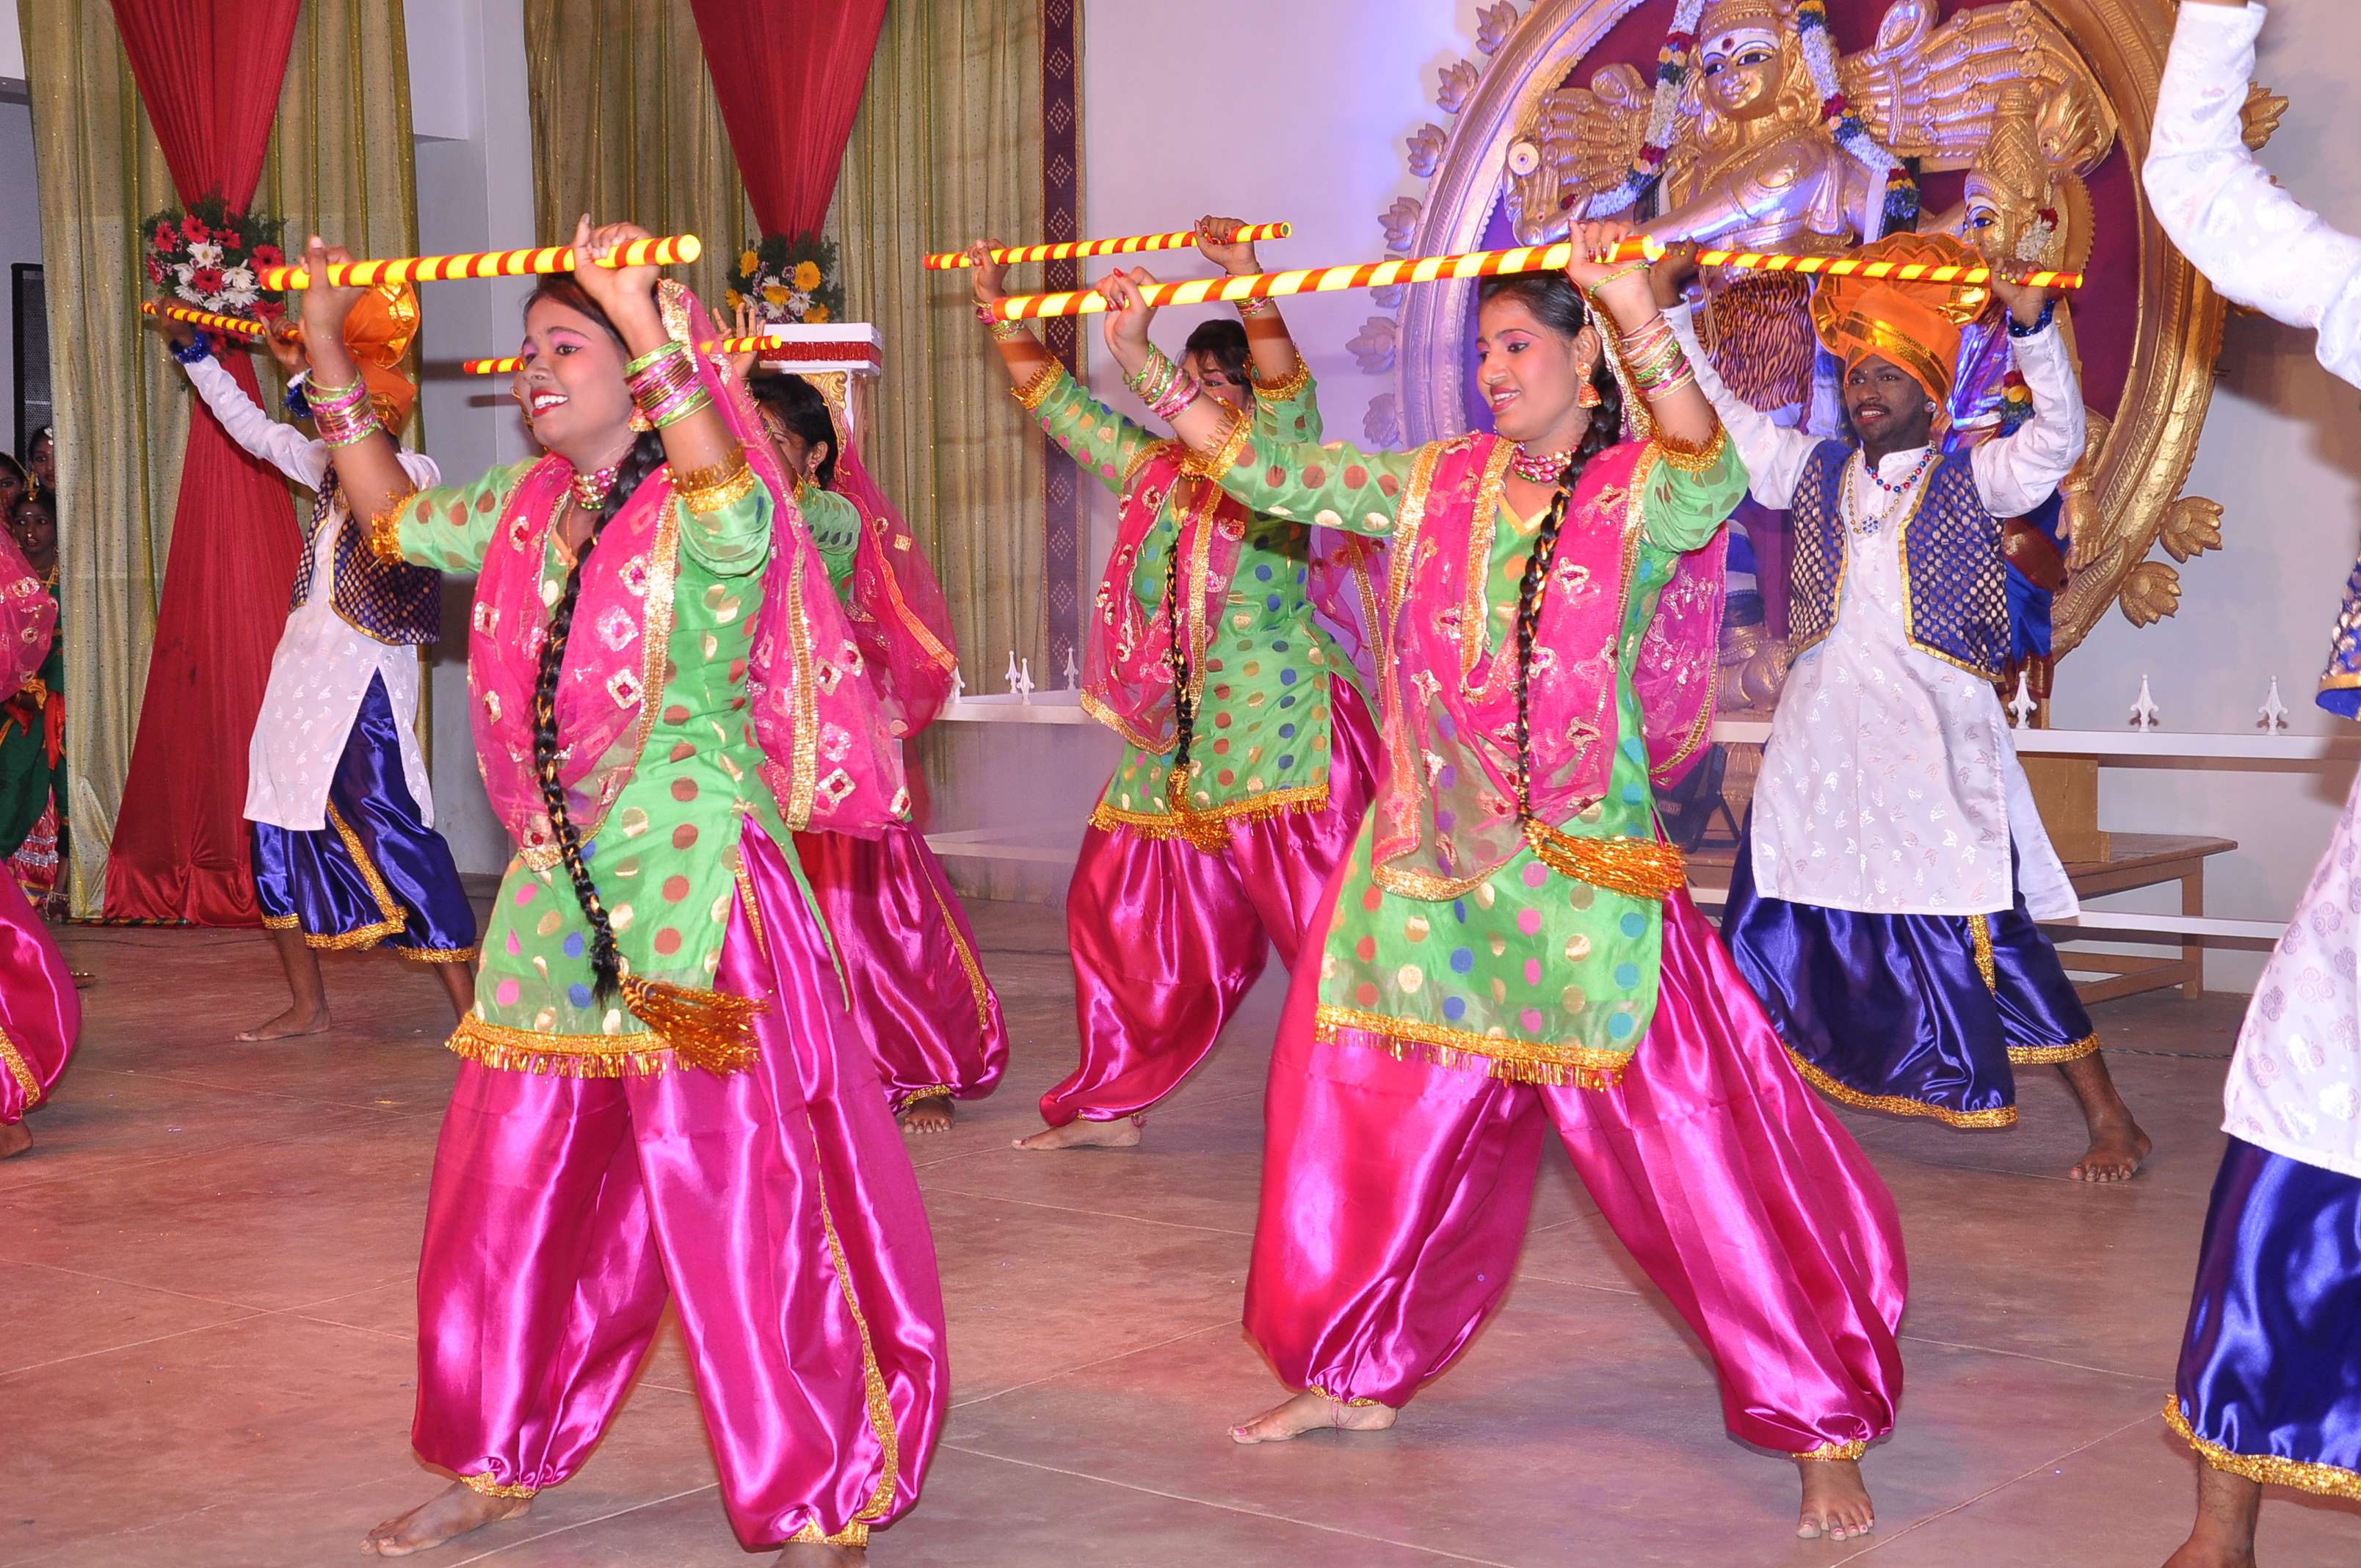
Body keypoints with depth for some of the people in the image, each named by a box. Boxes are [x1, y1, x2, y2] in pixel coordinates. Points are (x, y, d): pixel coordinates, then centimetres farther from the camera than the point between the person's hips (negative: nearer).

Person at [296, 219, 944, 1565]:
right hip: (559, 900, 8)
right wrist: (328, 351, 23)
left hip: (696, 901, -7)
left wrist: (646, 324, -41)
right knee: (504, 1202, 14)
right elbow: (393, 517, 28)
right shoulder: (524, 509, 12)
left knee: (738, 1212, -5)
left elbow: (726, 497, -34)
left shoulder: (704, 513, -10)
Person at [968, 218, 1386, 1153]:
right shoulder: (1154, 473, 15)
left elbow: (1287, 390, -22)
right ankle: (1110, 1105, 22)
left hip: (1282, 736, -7)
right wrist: (997, 309, 19)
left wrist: (1248, 281, -36)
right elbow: (1057, 400, 22)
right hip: (1178, 742, 7)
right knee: (1116, 903, 9)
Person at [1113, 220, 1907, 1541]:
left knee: (1693, 1143, -6)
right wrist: (1144, 365, 6)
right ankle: (1358, 1377, 36)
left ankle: (1827, 1429, 6)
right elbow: (1271, 473, 11)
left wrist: (1640, 321, -43)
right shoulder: (1438, 486, 8)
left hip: (1586, 880, -5)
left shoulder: (1642, 492, -6)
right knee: (1375, 1129, 14)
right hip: (1426, 872, 5)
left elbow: (1712, 477, -29)